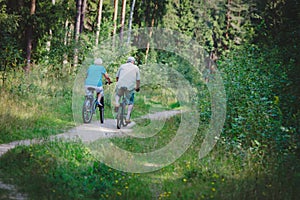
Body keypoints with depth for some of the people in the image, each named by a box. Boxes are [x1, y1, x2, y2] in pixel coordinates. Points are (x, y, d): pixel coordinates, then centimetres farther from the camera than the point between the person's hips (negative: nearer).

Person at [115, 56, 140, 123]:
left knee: (118, 94, 32)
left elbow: (117, 77, 21)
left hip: (121, 85, 1)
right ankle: (127, 118, 2)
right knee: (131, 103, 14)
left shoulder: (122, 66, 17)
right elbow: (138, 80, 8)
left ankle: (117, 104, 2)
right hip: (130, 87, -1)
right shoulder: (136, 68, 13)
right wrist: (137, 87, 25)